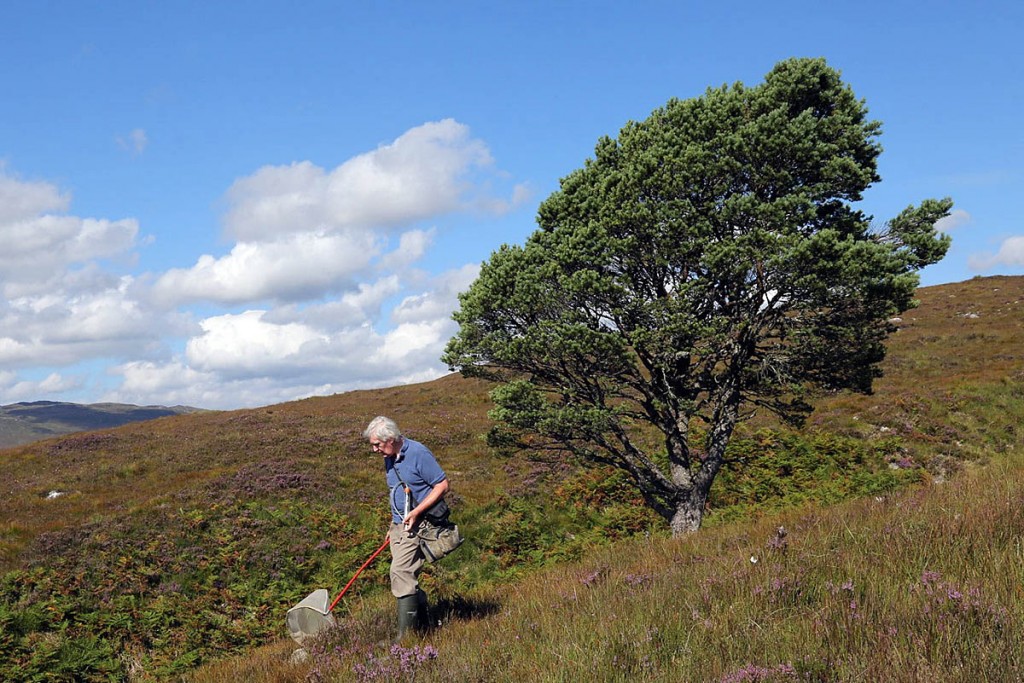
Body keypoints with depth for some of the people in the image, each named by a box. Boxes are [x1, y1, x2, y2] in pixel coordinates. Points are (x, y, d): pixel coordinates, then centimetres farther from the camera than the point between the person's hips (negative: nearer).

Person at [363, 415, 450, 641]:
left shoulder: (418, 453, -14)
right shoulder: (389, 459, 13)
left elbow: (442, 485, -14)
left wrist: (416, 512, -20)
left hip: (417, 525, -9)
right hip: (399, 525, 9)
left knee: (401, 572, -16)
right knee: (407, 576, 9)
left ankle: (406, 633, -14)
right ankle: (422, 624, 20)